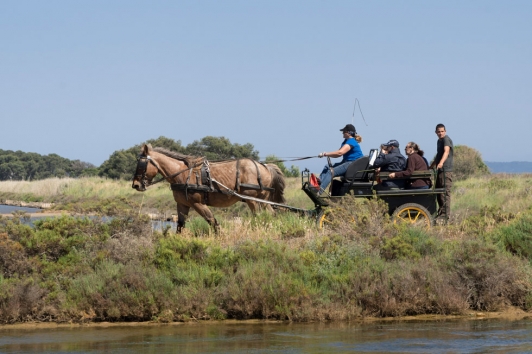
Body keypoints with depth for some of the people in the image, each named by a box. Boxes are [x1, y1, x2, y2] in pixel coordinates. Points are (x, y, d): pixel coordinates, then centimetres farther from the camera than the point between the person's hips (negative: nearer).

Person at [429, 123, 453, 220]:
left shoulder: (446, 139, -10)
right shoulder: (439, 141, 21)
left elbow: (446, 151, -27)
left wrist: (441, 162, -43)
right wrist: (432, 166, 45)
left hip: (446, 170, -10)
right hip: (440, 170, 10)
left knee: (445, 192, -11)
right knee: (439, 191, 15)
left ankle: (446, 214, -12)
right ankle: (441, 212, 23)